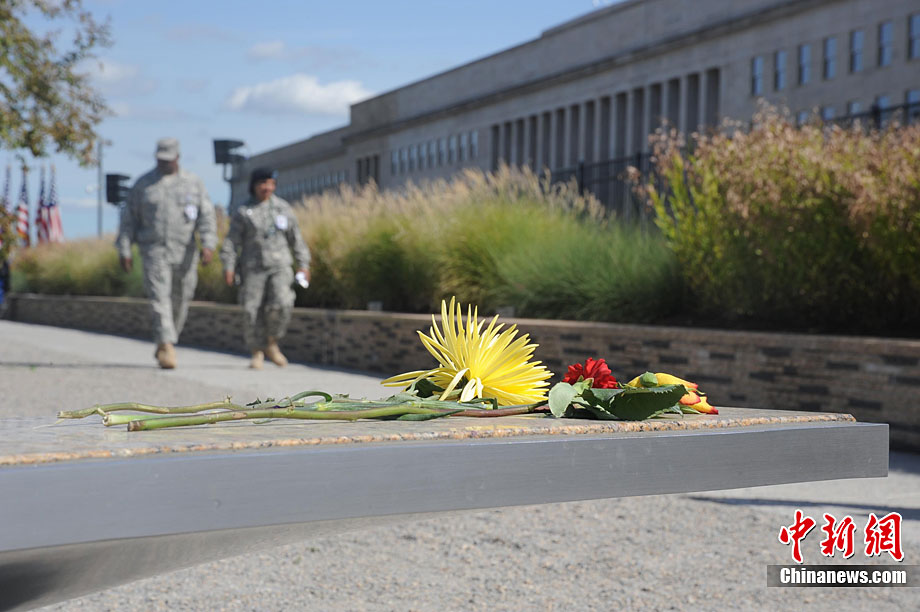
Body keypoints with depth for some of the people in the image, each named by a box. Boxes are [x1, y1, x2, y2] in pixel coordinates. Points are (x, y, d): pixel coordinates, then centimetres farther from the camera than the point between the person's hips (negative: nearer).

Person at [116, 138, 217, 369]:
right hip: (154, 252, -2)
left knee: (179, 302, 10)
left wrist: (208, 245, -20)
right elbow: (129, 219, 3)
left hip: (185, 253, 2)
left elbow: (207, 216, -5)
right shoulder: (143, 184, 1)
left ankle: (163, 345, 30)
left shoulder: (193, 182, 2)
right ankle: (167, 349, -19)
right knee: (160, 299, -14)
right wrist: (124, 251, -3)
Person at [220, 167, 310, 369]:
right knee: (252, 311, -6)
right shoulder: (243, 212, 2)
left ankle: (271, 344, 2)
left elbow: (295, 237, 9)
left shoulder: (283, 208, 6)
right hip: (253, 268, 0)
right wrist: (228, 267, -12)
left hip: (279, 267, 0)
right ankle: (257, 354, 9)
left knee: (281, 304, -20)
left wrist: (303, 264, 5)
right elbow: (232, 241, -1)